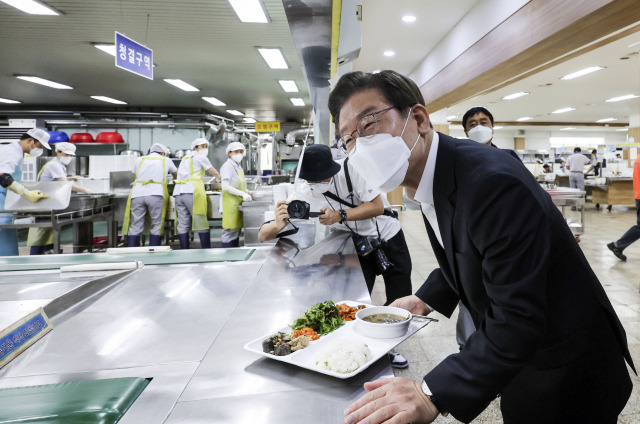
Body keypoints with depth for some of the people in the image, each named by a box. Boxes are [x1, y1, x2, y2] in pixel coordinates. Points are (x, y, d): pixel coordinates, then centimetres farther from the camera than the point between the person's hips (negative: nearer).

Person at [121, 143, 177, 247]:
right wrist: (175, 180, 58)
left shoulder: (139, 160, 21)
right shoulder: (166, 160, 19)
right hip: (156, 195, -2)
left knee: (134, 227, 4)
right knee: (156, 227, 4)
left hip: (137, 194, 2)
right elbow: (176, 174, 36)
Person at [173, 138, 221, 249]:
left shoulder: (185, 158, 28)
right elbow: (215, 173, 14)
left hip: (178, 193, 7)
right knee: (202, 223, -6)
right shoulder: (200, 157, 8)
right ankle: (207, 251, -7)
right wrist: (220, 178, 35)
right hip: (192, 192, -7)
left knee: (183, 225, 2)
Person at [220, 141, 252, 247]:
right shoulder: (227, 166, -11)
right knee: (230, 232, -8)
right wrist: (242, 194, -22)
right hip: (231, 204, -9)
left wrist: (247, 192, 10)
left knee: (237, 232, 13)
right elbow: (225, 187, -19)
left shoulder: (238, 166, 17)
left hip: (238, 204, 9)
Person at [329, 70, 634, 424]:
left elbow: (518, 319, -35)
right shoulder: (432, 181, -5)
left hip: (566, 366, -7)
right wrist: (425, 299, 2)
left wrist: (433, 395, -38)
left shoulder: (494, 183, -35)